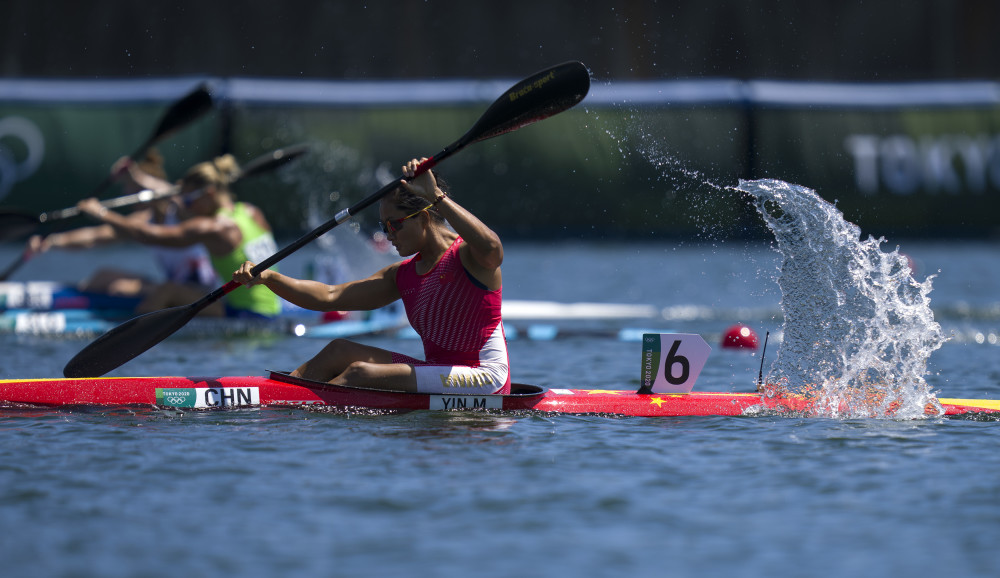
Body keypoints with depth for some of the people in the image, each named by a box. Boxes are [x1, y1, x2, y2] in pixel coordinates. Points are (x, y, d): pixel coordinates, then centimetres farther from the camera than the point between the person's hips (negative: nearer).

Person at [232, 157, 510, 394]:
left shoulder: (467, 256, -9)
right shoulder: (403, 276, 13)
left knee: (361, 373, -21)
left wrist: (436, 196, -34)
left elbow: (491, 248, -36)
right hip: (440, 375, 8)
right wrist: (269, 278, -3)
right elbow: (330, 296, 9)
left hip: (486, 378, -8)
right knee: (340, 350, -1)